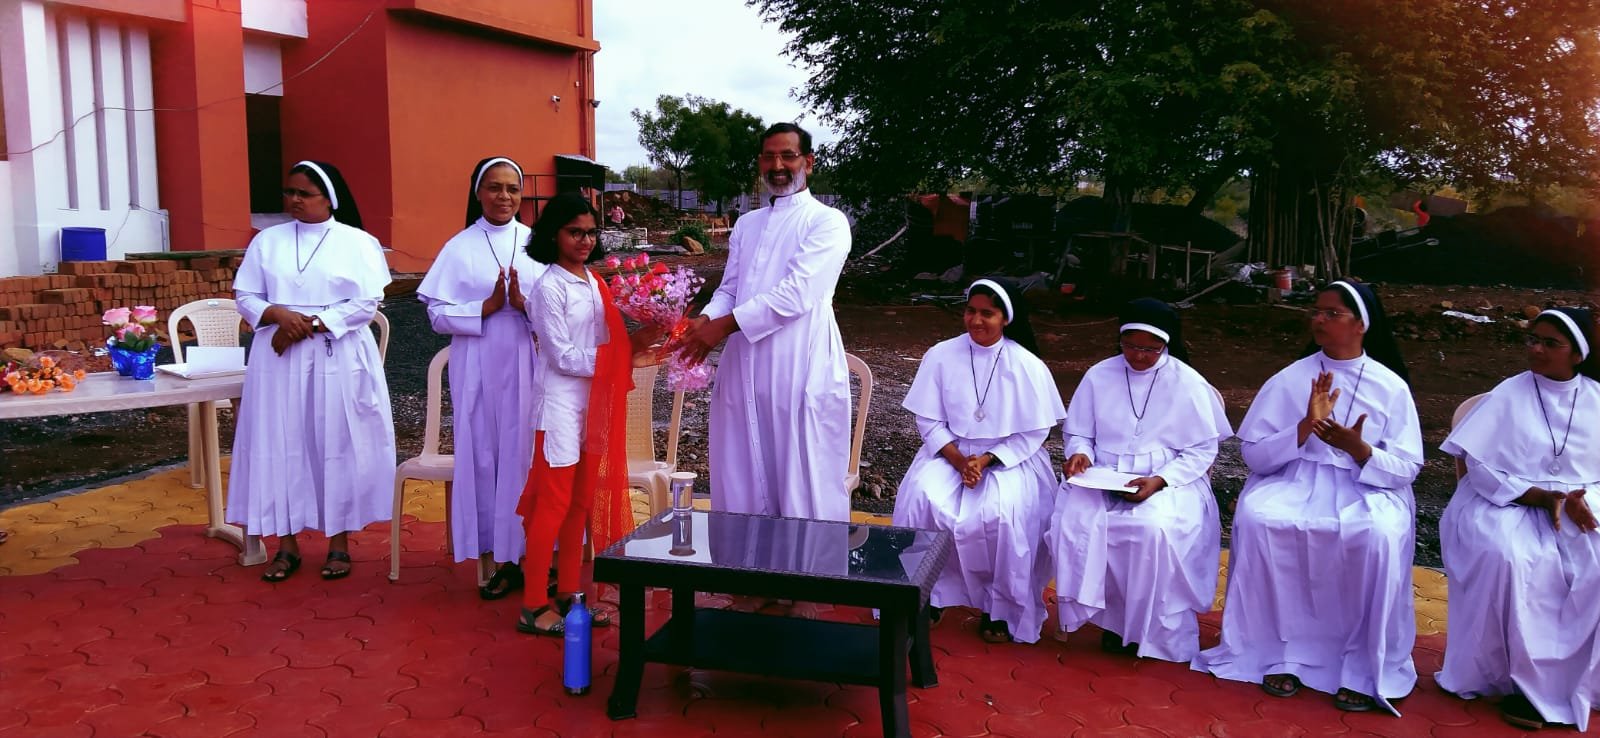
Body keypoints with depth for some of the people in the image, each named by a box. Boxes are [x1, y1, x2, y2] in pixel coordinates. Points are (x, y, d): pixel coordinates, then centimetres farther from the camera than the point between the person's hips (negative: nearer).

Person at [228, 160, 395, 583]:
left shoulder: (357, 242, 1)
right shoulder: (267, 241, 10)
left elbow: (367, 303, -7)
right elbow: (245, 296, 7)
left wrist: (312, 324, -15)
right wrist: (278, 315, -13)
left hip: (338, 359, -2)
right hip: (279, 358, 3)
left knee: (338, 446, 2)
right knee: (281, 446, 3)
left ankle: (339, 543, 12)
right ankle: (287, 544, 13)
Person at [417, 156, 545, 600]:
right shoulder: (459, 248, 5)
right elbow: (438, 315, -1)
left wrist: (525, 304, -15)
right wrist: (487, 307, -13)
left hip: (527, 367, 0)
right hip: (479, 370, 0)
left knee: (528, 454, 2)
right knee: (485, 456, 3)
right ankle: (504, 560, 14)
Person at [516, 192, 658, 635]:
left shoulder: (593, 282, 11)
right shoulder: (549, 287, -11)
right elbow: (563, 356, -15)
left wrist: (634, 345, -6)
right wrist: (626, 349, -17)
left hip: (594, 402, 7)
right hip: (561, 403, -7)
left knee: (582, 502, 11)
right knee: (554, 503, -3)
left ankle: (568, 594, 22)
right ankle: (533, 606, 6)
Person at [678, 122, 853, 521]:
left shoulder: (827, 222, -2)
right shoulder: (746, 225, 19)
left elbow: (796, 293, -14)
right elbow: (729, 290, 16)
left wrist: (725, 325, -16)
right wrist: (705, 319, -7)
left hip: (800, 373, -6)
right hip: (743, 371, 6)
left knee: (804, 489, -2)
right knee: (743, 484, 11)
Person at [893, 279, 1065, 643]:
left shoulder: (1027, 366, -7)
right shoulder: (940, 356, -3)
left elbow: (1033, 433, -4)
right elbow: (928, 421, -1)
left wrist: (986, 460, -16)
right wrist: (959, 460, -16)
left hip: (1010, 458, -1)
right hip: (950, 451, 2)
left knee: (1003, 511, -31)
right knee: (923, 498, -28)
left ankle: (1002, 607, -9)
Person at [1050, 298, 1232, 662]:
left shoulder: (1188, 383, -1)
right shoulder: (1099, 376, 7)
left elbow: (1202, 451, -1)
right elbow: (1077, 433, 13)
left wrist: (1159, 480, -17)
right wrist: (1080, 453, -12)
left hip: (1169, 481, -2)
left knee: (1153, 528, -35)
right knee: (1075, 519, -29)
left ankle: (1151, 629, -12)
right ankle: (1110, 615, -13)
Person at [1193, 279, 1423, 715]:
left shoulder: (1391, 386, 2)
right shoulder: (1289, 380, 3)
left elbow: (1407, 467, -1)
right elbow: (1254, 455, -2)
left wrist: (1359, 449, -19)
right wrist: (1305, 428, -17)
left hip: (1368, 487, -1)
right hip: (1295, 481, 1)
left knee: (1380, 535, -33)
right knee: (1256, 518, -30)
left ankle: (1366, 667, -17)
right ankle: (1280, 652, -17)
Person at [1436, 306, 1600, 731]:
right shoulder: (1509, 396, -1)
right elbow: (1480, 466, -7)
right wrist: (1545, 498, -17)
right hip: (1511, 502, -2)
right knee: (1506, 555, -33)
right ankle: (1528, 679, -17)